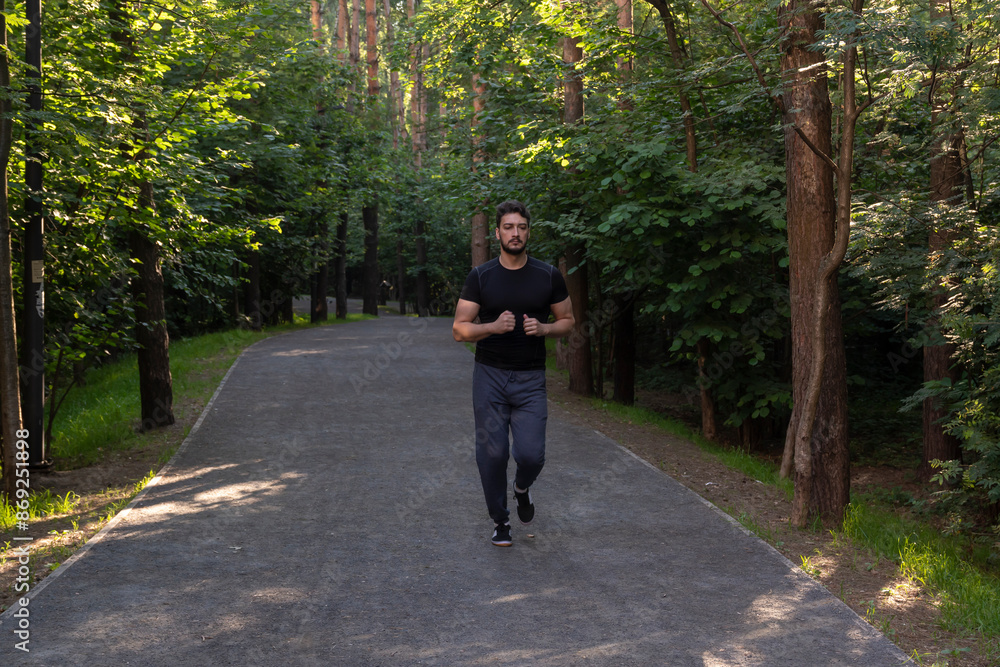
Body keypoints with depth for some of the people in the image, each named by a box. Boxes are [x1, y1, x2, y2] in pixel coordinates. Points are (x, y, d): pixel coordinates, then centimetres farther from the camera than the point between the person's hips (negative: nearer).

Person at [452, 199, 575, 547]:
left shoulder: (548, 276, 1)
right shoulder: (480, 277, -2)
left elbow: (567, 321, 10)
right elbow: (460, 330, -3)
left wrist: (543, 328, -12)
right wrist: (493, 326, -22)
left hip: (530, 379, 0)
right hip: (489, 377, 0)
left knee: (531, 455, -9)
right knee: (492, 454, 0)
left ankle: (522, 488, 28)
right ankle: (500, 521, 21)